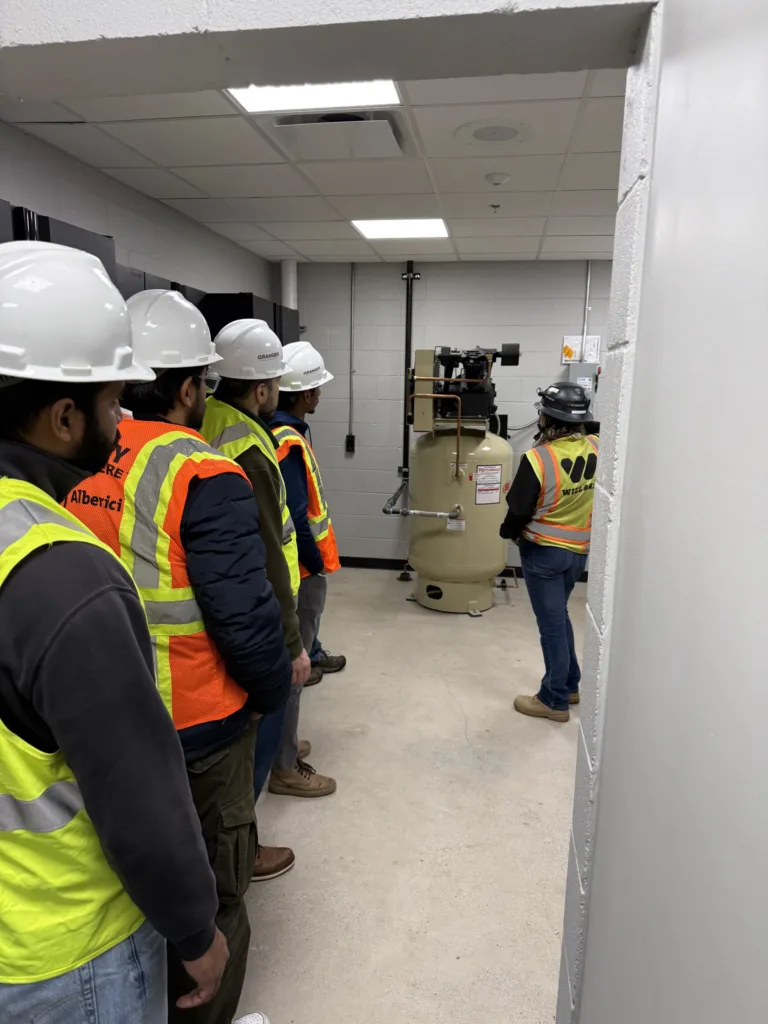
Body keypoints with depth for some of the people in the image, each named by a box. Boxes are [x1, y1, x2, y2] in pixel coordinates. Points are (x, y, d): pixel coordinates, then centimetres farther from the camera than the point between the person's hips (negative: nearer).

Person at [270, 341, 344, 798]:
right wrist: (316, 565, -12)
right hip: (300, 572, -10)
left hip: (293, 568, 10)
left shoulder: (277, 431, 9)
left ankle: (280, 741, 36)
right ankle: (285, 767, 13)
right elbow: (295, 519, -25)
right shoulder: (288, 443, -22)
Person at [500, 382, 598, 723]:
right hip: (579, 549, 6)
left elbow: (519, 510, -14)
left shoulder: (538, 459, -24)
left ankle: (555, 701, 19)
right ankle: (569, 685, 35)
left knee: (552, 623, 5)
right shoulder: (595, 449, -7)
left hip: (543, 551, -6)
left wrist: (508, 531, 5)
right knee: (558, 617, 23)